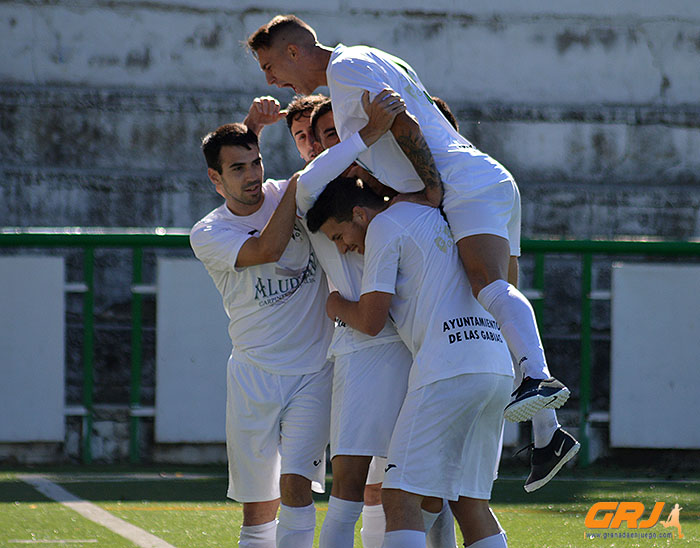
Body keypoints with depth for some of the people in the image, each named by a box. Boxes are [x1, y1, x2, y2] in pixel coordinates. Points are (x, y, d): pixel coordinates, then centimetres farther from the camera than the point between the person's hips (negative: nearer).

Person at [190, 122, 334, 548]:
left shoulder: (288, 194, 3)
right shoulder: (207, 235, -4)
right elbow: (267, 249, -21)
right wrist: (299, 184, -15)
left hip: (315, 371, 0)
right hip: (254, 376, 0)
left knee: (295, 486, -16)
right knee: (257, 508, 4)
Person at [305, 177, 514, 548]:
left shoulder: (384, 227, 0)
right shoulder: (434, 216, 25)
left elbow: (369, 320, -3)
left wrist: (338, 306, 18)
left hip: (449, 369, -9)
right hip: (499, 367, 9)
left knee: (400, 497, -9)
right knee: (468, 500, 11)